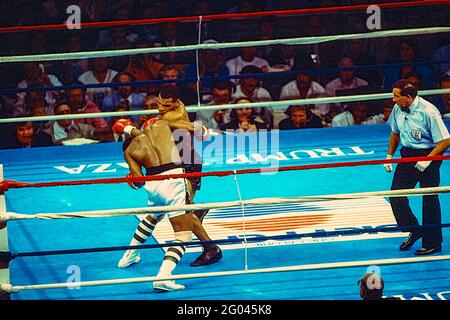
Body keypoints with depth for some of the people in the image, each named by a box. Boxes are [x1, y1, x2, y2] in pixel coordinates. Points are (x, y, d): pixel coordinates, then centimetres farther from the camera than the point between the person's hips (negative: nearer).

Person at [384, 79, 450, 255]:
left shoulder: (428, 112, -22)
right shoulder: (398, 109, -1)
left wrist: (427, 160, -23)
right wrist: (389, 155, 14)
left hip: (429, 155, -6)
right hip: (408, 155, 7)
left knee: (429, 201, 0)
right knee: (395, 196, 2)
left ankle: (433, 243, 13)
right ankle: (413, 231, 23)